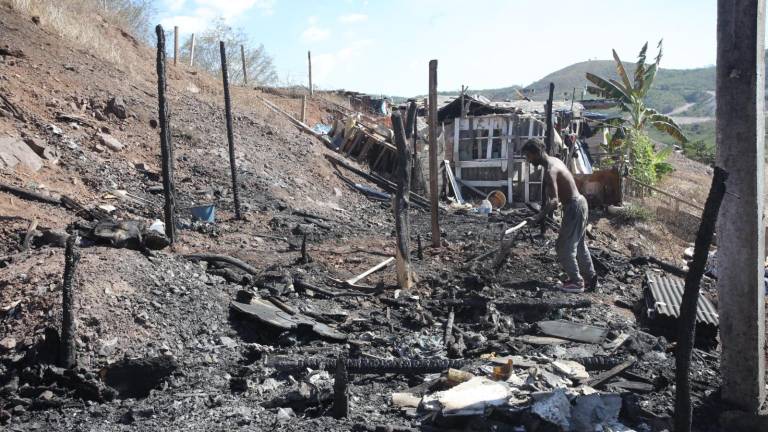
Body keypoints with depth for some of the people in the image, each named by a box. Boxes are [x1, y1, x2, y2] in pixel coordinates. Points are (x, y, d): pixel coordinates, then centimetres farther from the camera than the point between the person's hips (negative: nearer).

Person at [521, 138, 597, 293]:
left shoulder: (550, 171, -24)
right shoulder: (554, 160, 7)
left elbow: (553, 201, -32)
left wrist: (538, 218, -38)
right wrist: (545, 210, 20)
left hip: (574, 208, -10)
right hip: (579, 202, 10)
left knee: (564, 246, -1)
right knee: (578, 244, 20)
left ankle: (576, 282, 9)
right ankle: (591, 277, 31)